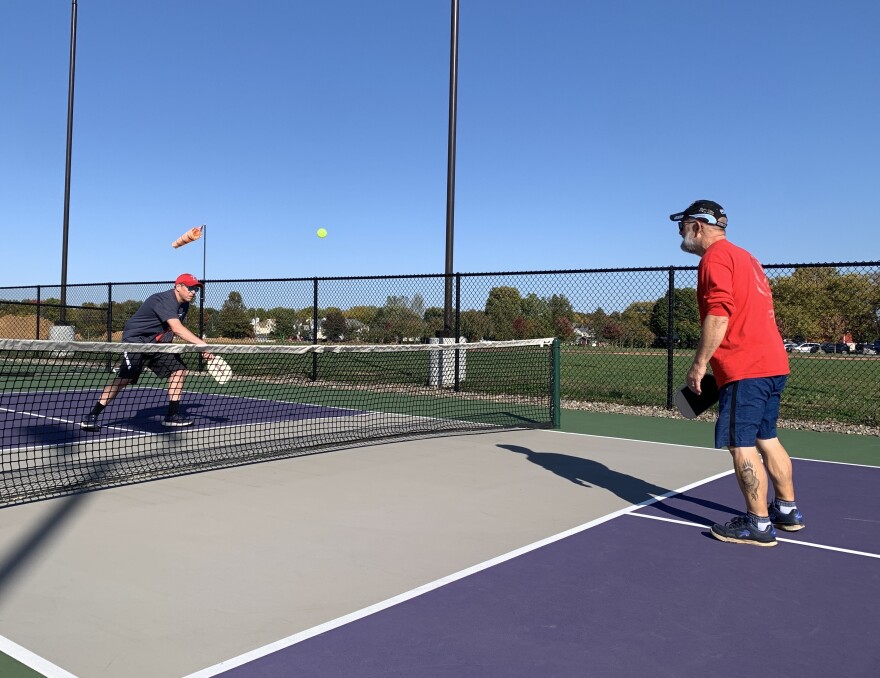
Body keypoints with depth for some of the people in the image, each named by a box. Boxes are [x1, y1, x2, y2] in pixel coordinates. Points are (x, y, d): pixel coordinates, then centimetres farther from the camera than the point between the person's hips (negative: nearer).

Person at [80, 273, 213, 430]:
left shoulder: (184, 305, 5)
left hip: (157, 344, 9)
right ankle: (91, 417, -12)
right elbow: (177, 329, -38)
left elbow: (178, 330, 15)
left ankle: (172, 415, 2)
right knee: (125, 378, -19)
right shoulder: (164, 300, -26)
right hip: (136, 340, -9)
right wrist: (201, 344, -44)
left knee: (179, 370, -3)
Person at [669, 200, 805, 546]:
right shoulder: (744, 256, 21)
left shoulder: (715, 258, -8)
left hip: (744, 369, -10)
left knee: (741, 444, -4)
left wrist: (699, 363, -17)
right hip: (772, 362, 10)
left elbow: (719, 313, -20)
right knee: (765, 438, 18)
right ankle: (787, 510, 26)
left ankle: (759, 524, 1)